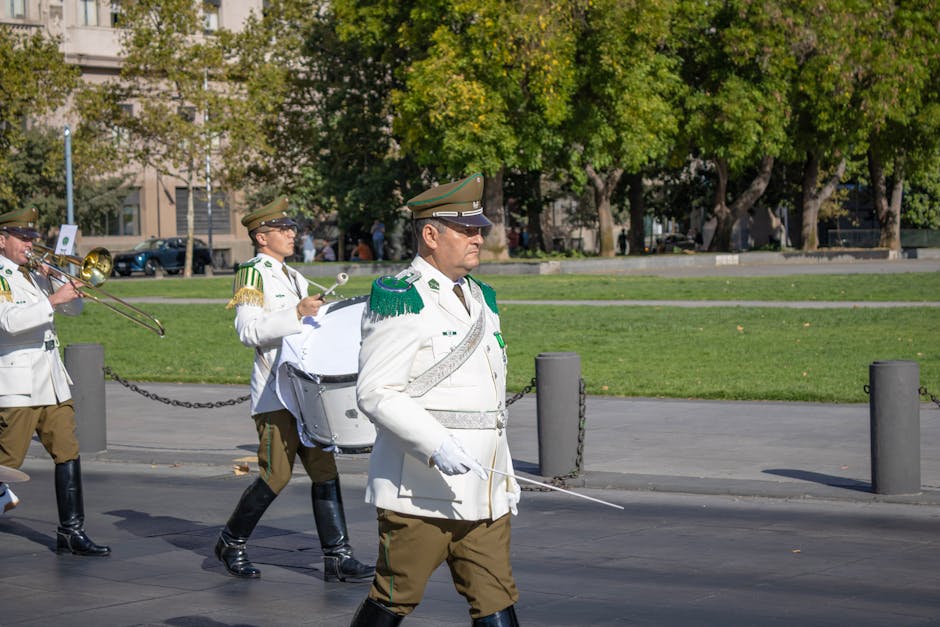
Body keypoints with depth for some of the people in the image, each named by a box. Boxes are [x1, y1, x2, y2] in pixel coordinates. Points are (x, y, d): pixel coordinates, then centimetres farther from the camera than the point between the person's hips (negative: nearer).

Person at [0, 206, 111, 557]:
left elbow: (74, 309, 17)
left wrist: (54, 277, 2)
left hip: (53, 381, 8)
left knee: (68, 453, 3)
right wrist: (53, 300, -28)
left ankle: (71, 531, 5)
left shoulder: (37, 275, 17)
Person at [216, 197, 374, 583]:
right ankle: (231, 543, 13)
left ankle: (337, 557, 2)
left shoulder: (294, 277, 19)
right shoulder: (253, 274, -7)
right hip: (274, 395, -8)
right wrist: (297, 313, -27)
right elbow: (248, 331, -20)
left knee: (325, 471, 2)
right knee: (276, 476, -6)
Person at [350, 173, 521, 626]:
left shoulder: (481, 299, 16)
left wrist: (506, 476, 22)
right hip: (420, 492, -7)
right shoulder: (399, 298, -10)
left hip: (483, 494, 7)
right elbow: (375, 393, -17)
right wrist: (436, 445, -27)